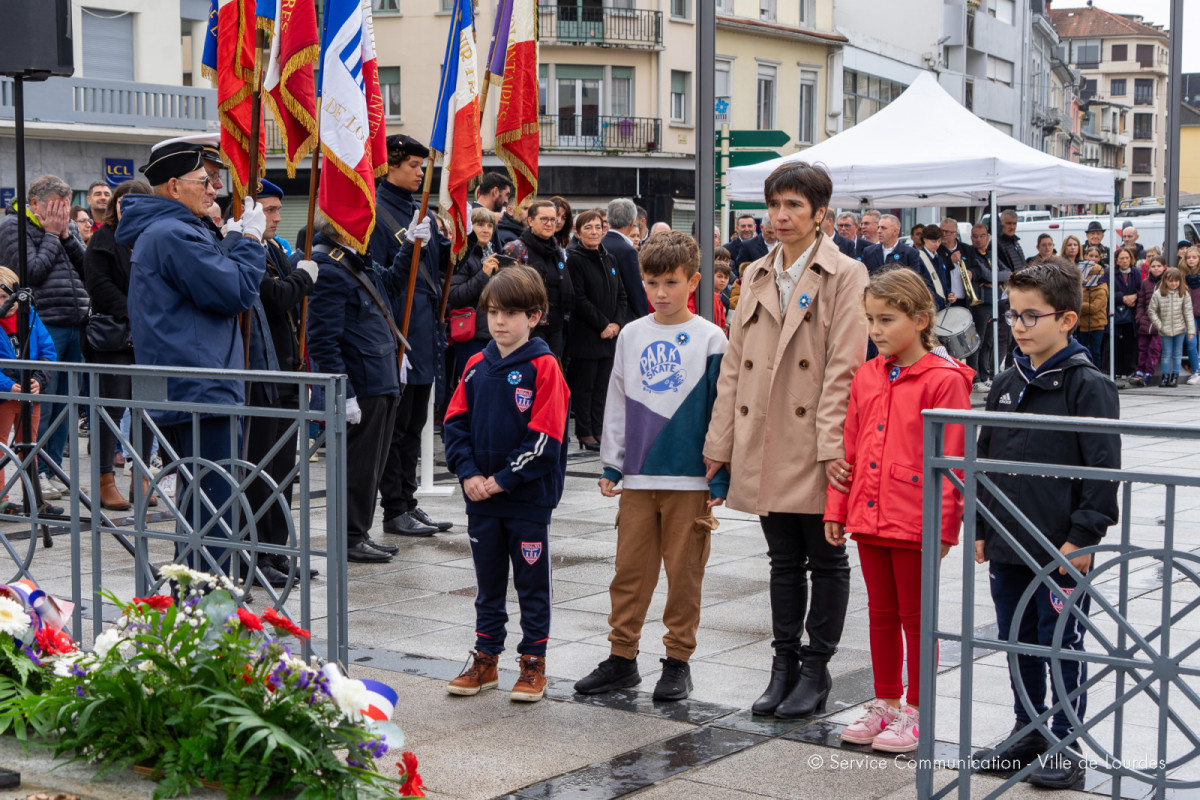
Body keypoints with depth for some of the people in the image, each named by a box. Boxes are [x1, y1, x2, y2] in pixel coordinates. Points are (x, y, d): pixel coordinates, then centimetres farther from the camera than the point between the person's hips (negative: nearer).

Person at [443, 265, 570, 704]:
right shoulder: (476, 367, 6)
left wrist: (501, 480, -15)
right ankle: (485, 659, 26)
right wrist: (469, 474, -7)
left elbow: (545, 437, -15)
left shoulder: (543, 367, -10)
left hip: (528, 499, -5)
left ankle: (533, 663, 17)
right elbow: (455, 422, 7)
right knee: (488, 583, 15)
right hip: (481, 499, 5)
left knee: (532, 583, 7)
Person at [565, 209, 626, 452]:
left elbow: (621, 295, 13)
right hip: (585, 335, -6)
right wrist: (602, 325, -14)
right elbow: (579, 299, -14)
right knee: (585, 386, 0)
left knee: (602, 386, 9)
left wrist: (617, 323, -2)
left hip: (610, 335, 6)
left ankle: (598, 430, 15)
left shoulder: (609, 259, 13)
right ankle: (585, 433, 6)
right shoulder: (575, 260, -8)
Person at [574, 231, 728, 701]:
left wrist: (719, 480, -5)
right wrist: (611, 466, 10)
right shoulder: (631, 336, 8)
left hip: (690, 479, -3)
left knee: (684, 574, 4)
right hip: (637, 477, 3)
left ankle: (678, 661, 15)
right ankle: (621, 657, 18)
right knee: (630, 570, 7)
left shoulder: (710, 340, -2)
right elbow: (617, 404, 13)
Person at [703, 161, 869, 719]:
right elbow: (734, 364, 12)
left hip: (815, 446, -5)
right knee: (783, 560, 13)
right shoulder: (756, 276, 13)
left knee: (826, 561, 7)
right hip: (763, 446, 5)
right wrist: (720, 443, 7)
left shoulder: (844, 275, -4)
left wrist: (832, 444, -19)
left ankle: (816, 669, 17)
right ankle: (784, 665, 22)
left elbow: (844, 367, -11)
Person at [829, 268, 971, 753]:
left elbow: (951, 459, -13)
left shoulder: (944, 380, -12)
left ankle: (915, 712, 17)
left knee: (915, 616, 6)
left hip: (915, 520, -6)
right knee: (881, 614, 16)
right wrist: (837, 509, 11)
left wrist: (943, 525, -15)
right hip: (869, 514, 6)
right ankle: (885, 704, 27)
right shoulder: (867, 376, 8)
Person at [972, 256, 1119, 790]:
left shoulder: (1088, 385, -11)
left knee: (1062, 646, 4)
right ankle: (1028, 731, 30)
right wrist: (981, 529, 13)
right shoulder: (1007, 383, 8)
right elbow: (985, 458, 15)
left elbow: (1104, 467, -12)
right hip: (1007, 545, 6)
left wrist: (1084, 536, -15)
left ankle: (1066, 744, 16)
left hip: (1062, 549, -6)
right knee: (1018, 642, 15)